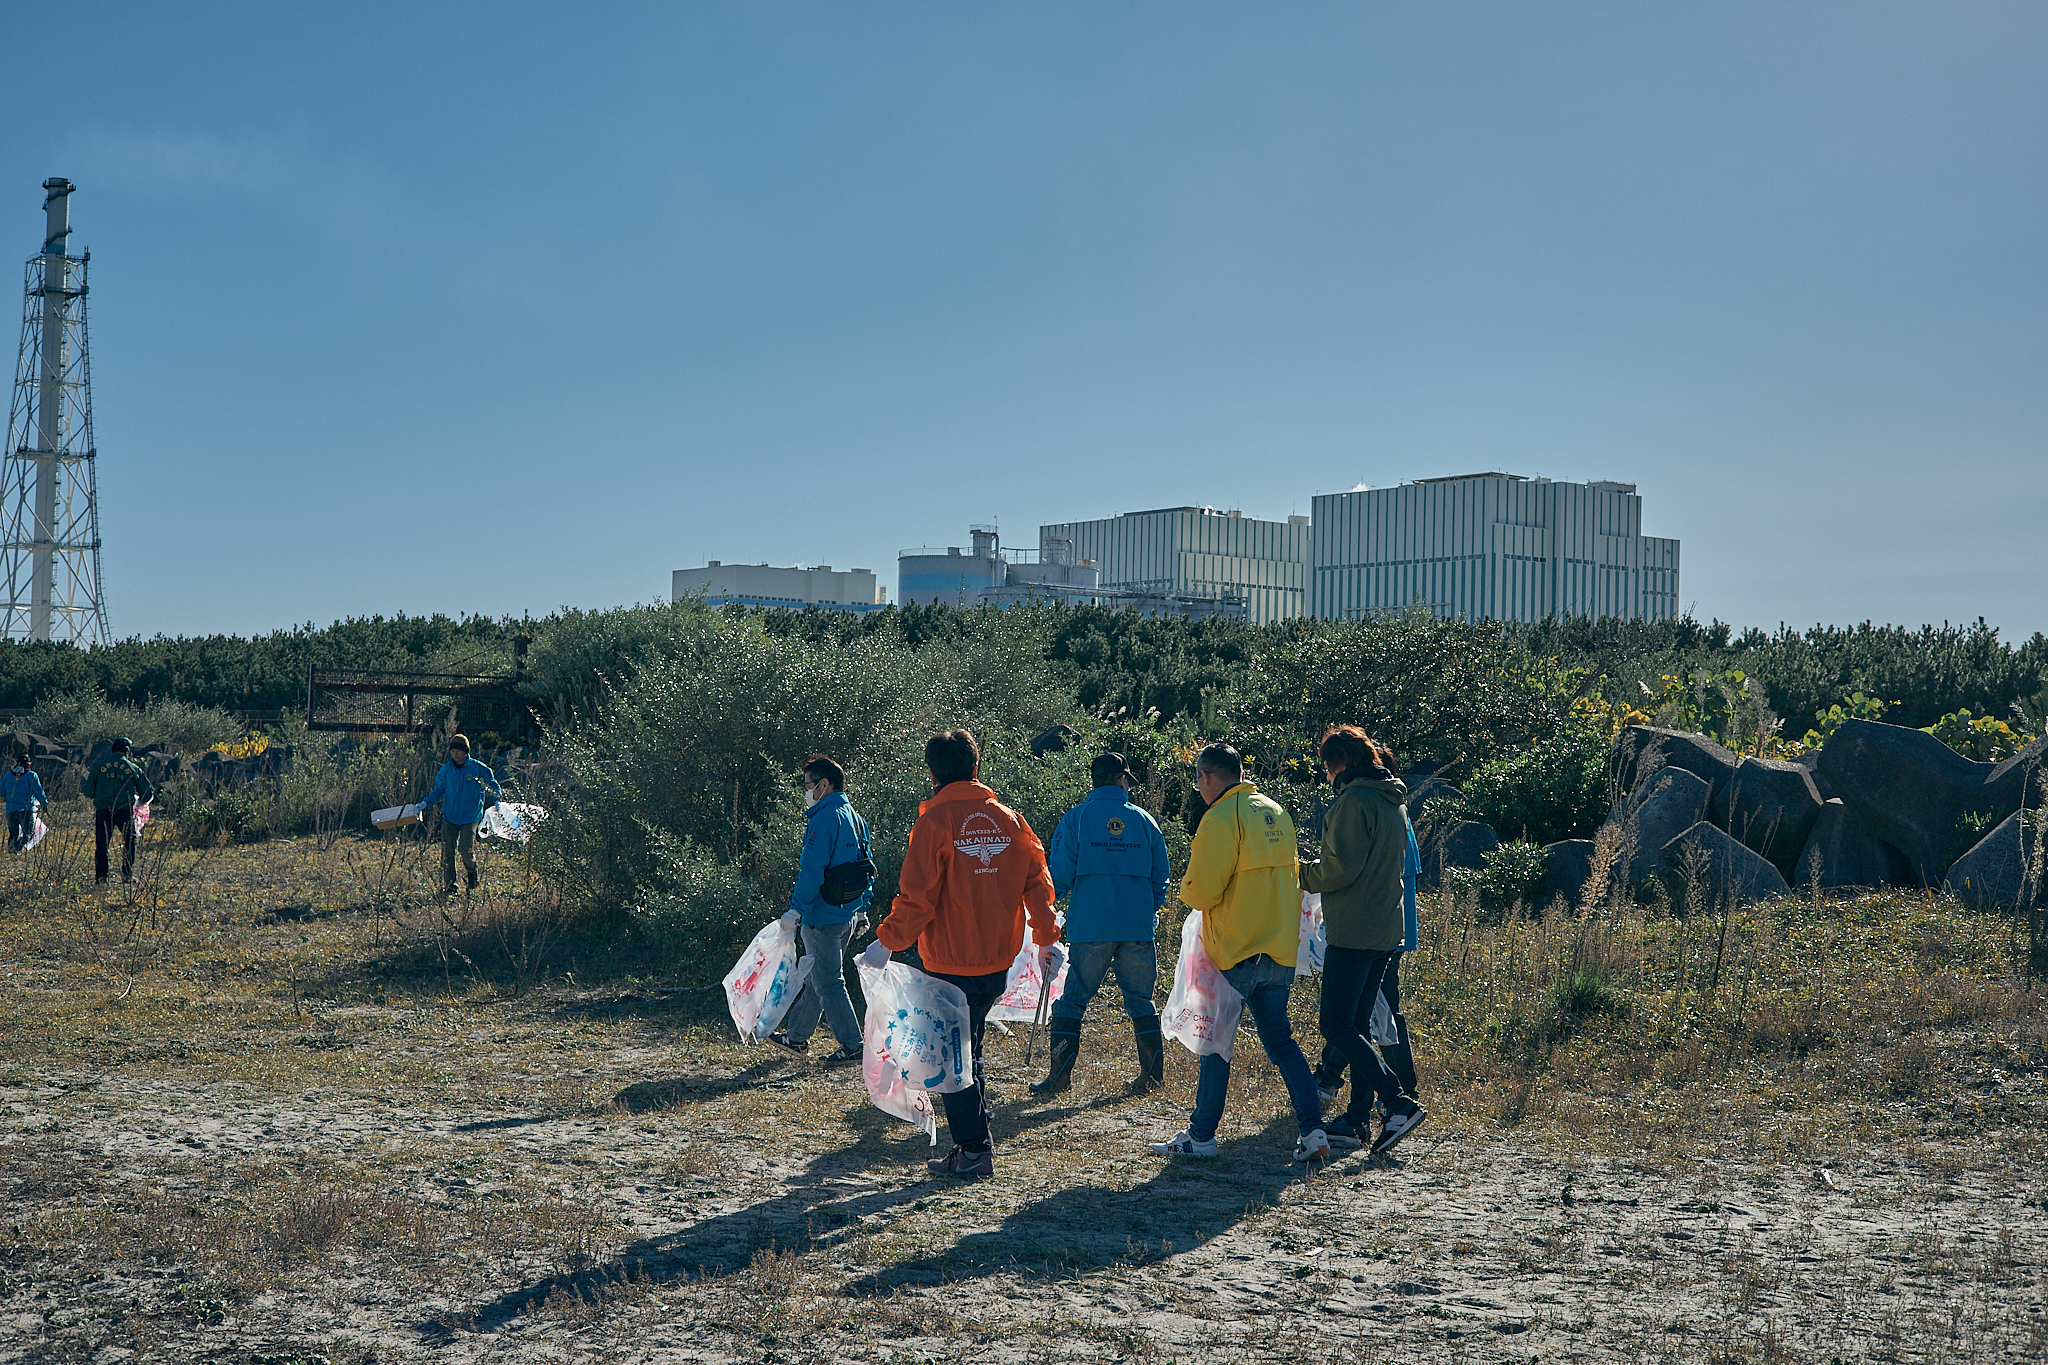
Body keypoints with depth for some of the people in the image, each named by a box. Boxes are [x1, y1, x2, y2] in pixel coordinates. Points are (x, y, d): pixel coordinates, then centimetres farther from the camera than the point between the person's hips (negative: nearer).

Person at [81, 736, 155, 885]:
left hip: (103, 809, 1)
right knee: (130, 842, 13)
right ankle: (127, 875, 8)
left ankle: (100, 876, 0)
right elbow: (147, 793, 12)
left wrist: (82, 787, 32)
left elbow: (88, 791, 7)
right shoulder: (134, 768, 9)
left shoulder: (99, 765, 8)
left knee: (101, 844, 6)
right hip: (125, 810, 0)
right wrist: (139, 802, 35)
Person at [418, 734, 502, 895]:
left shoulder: (478, 768, -5)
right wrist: (425, 803, -1)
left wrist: (497, 802, -8)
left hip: (470, 817, -3)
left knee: (466, 849, -12)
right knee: (447, 851, -1)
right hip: (449, 816, 3)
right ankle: (449, 886, 10)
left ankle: (472, 872, 21)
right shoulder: (446, 770, 3)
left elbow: (493, 786, 7)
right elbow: (438, 791, 14)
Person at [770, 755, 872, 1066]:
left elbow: (813, 871, -22)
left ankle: (853, 1045, 2)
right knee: (815, 976, 20)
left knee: (827, 982, -1)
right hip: (849, 914, 9)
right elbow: (866, 868, 16)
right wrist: (862, 908, 22)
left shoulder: (825, 819, -18)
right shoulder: (855, 817, 11)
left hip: (823, 916, -9)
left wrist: (795, 909, -18)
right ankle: (797, 1035, 31)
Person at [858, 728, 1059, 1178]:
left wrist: (887, 941, -8)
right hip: (999, 957, 6)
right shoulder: (1009, 819, 5)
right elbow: (1036, 881, 7)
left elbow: (917, 896, -15)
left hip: (952, 961, -6)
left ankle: (974, 1151, 6)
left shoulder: (935, 821, -11)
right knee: (970, 1049, 20)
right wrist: (1046, 936, 17)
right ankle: (977, 1138, 24)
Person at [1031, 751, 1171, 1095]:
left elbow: (1060, 875, -4)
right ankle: (1153, 1073, 14)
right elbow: (1161, 876, 11)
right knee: (1141, 1000, 13)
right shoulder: (1144, 820, 7)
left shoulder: (1076, 818, -1)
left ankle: (1060, 1075, 2)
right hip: (1138, 927, 2)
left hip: (1091, 925, -2)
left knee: (1073, 999, 4)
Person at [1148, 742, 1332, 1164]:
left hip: (1235, 950, -7)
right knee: (1280, 1039, 13)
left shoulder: (1221, 818, -13)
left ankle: (1201, 1135, 12)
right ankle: (1312, 1130, 5)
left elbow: (1201, 892, -17)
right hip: (1280, 948, 7)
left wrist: (1187, 886, 4)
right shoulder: (1276, 813, 12)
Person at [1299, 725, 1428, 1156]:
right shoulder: (1395, 801, 16)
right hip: (1387, 930, 9)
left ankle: (1399, 1103, -15)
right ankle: (1358, 1120, 13)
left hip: (1354, 931, -9)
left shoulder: (1355, 800, -13)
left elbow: (1341, 868, -18)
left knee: (1336, 1025, -7)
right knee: (1357, 1025, 12)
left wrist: (1299, 874, -2)